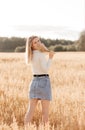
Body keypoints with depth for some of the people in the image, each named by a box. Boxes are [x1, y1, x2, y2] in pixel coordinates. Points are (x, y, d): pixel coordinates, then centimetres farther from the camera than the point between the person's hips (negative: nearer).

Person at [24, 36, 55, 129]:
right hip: (44, 82, -7)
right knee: (45, 110, 1)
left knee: (31, 109, 4)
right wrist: (50, 58, -13)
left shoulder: (31, 55, 10)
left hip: (34, 82, 7)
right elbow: (45, 69, -18)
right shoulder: (41, 54, -14)